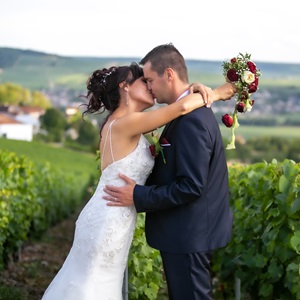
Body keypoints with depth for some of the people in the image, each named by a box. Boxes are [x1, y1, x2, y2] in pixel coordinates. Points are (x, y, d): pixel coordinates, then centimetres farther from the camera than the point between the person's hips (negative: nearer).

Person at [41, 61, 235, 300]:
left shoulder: (118, 122, 10)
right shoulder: (125, 123, -18)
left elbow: (174, 109, 18)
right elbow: (182, 107, -27)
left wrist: (192, 91, -2)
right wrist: (221, 91, -11)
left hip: (104, 220, 9)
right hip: (109, 224, -9)